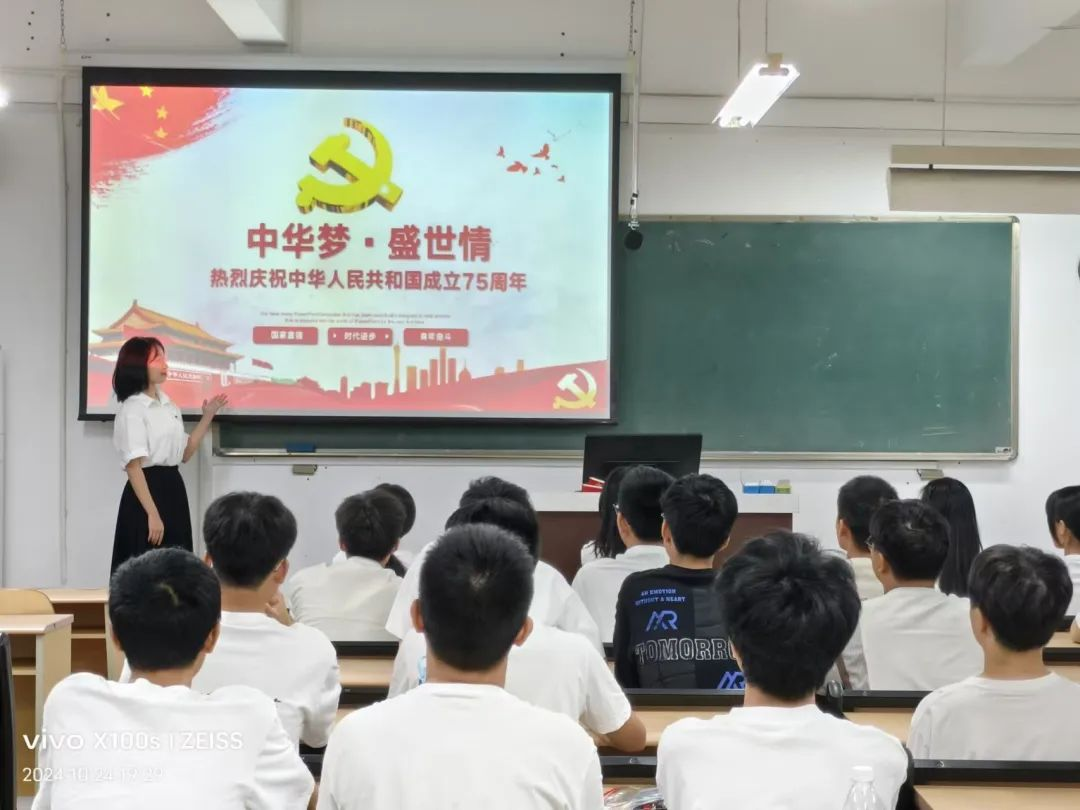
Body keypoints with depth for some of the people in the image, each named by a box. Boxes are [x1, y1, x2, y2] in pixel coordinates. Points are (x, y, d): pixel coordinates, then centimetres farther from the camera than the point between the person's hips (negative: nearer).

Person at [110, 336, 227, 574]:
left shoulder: (168, 405, 13)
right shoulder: (132, 411, -11)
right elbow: (134, 467, -18)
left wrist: (208, 416, 13)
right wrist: (152, 514, -24)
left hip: (174, 488, 8)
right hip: (147, 491, -8)